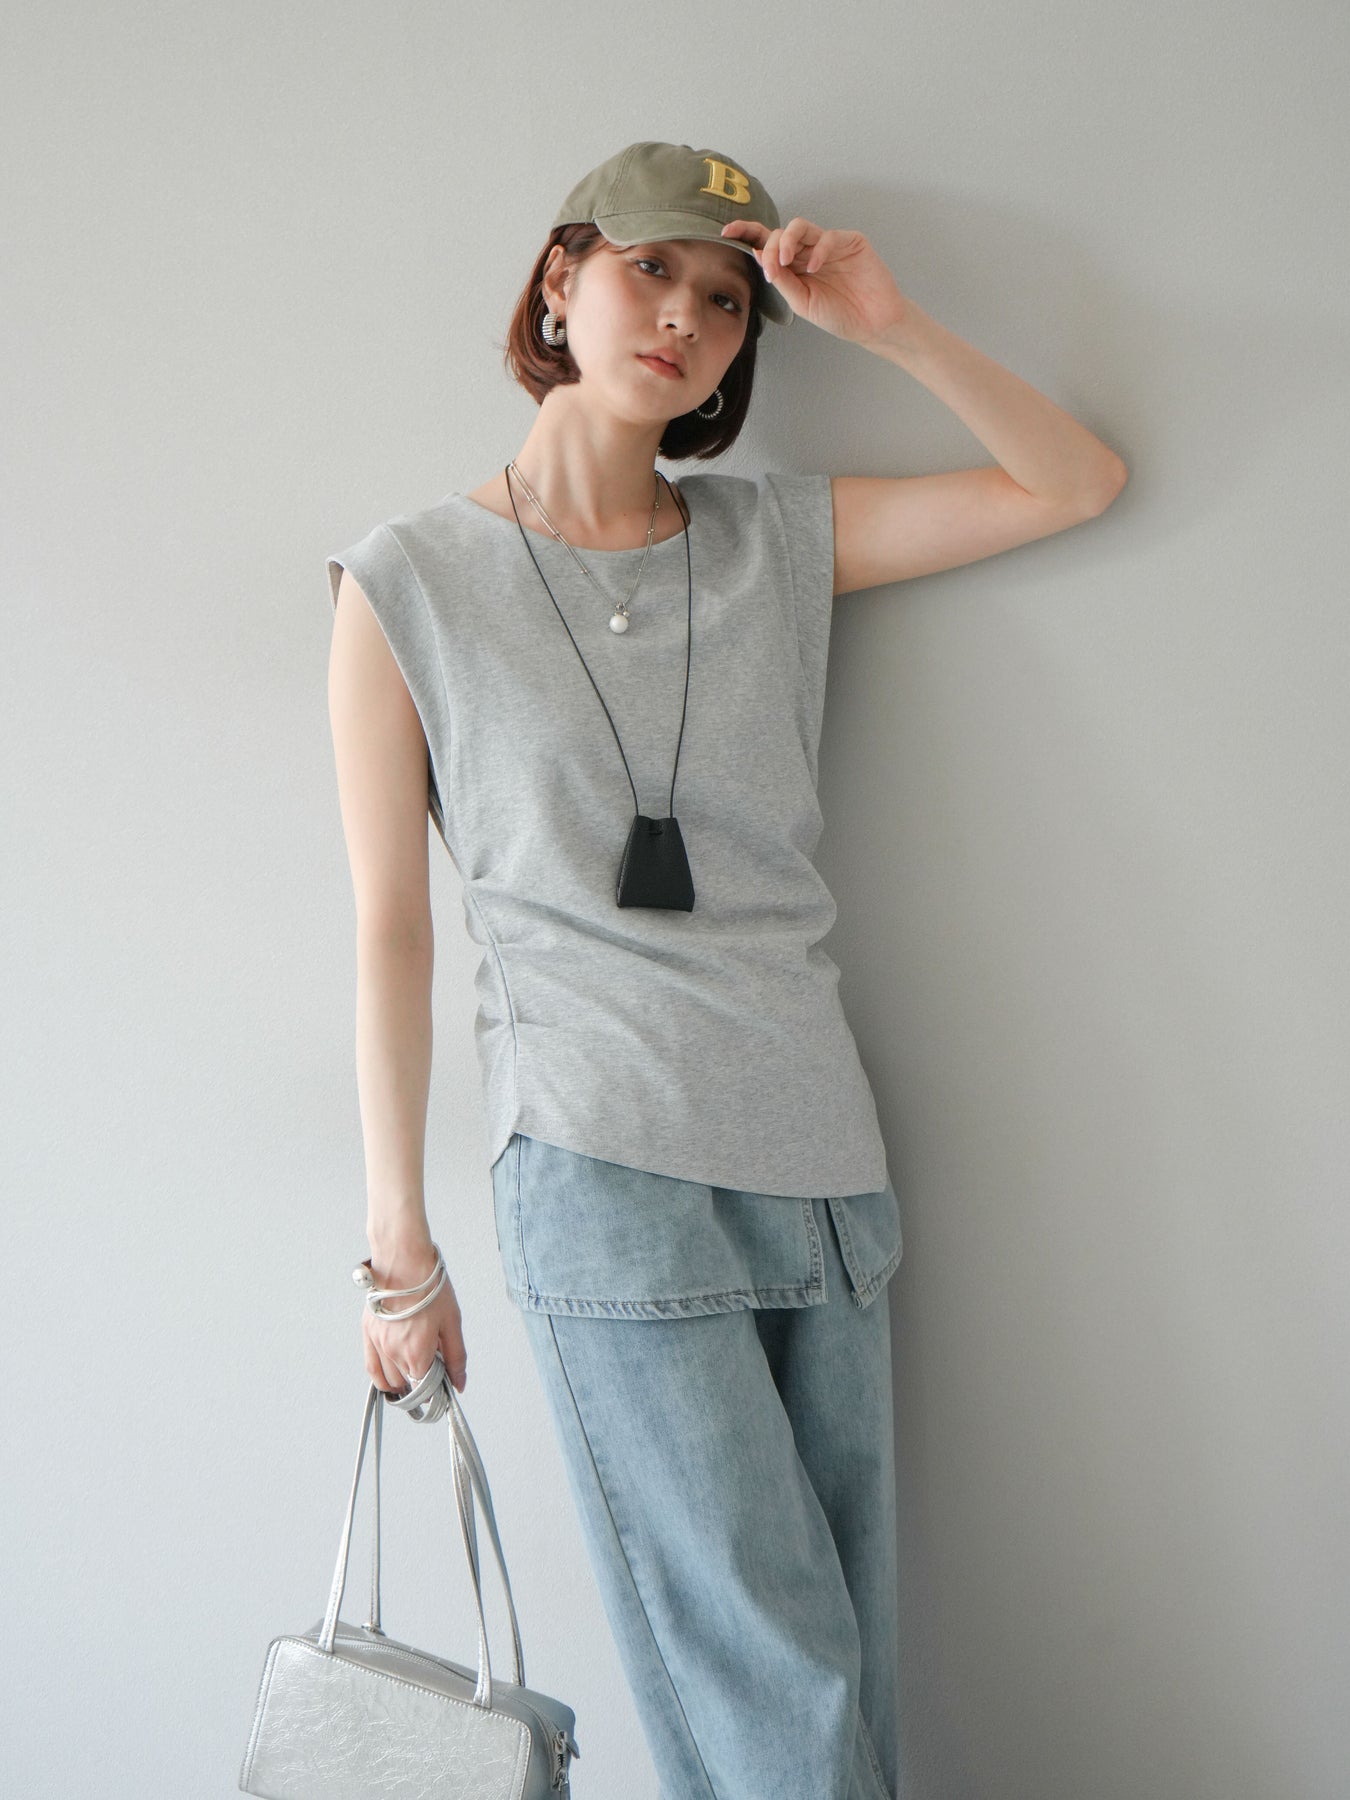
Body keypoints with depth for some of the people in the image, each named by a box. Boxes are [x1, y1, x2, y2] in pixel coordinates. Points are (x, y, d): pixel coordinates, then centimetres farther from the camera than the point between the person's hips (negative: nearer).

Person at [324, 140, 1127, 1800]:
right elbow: (389, 926, 1)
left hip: (821, 1160, 4)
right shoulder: (409, 584, 2)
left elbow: (1076, 482, 13)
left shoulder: (779, 541, 12)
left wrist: (888, 328, 2)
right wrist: (400, 1245, 0)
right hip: (604, 1176, -4)